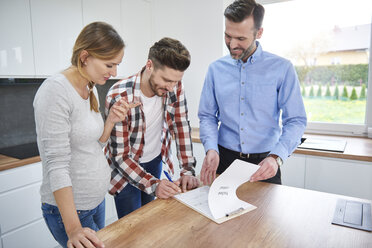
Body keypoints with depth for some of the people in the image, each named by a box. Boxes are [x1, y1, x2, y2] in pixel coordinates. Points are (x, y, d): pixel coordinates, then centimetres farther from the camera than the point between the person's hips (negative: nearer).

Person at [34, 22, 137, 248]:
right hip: (69, 207, -8)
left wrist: (111, 121, -8)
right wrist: (73, 228, -27)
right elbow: (56, 164, -24)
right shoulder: (55, 91, -21)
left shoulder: (91, 88, 4)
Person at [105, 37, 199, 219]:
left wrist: (188, 170, -17)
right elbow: (120, 156, -26)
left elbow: (181, 125, -9)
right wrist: (153, 184, -37)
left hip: (155, 161, 4)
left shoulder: (174, 86, -17)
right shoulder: (119, 97, -30)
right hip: (125, 166, -4)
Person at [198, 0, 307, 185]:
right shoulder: (216, 69, 1)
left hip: (264, 163, -2)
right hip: (224, 159, 2)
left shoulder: (282, 68, -6)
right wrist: (211, 148, -14)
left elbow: (296, 120, -8)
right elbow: (207, 116, 3)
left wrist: (276, 157, -23)